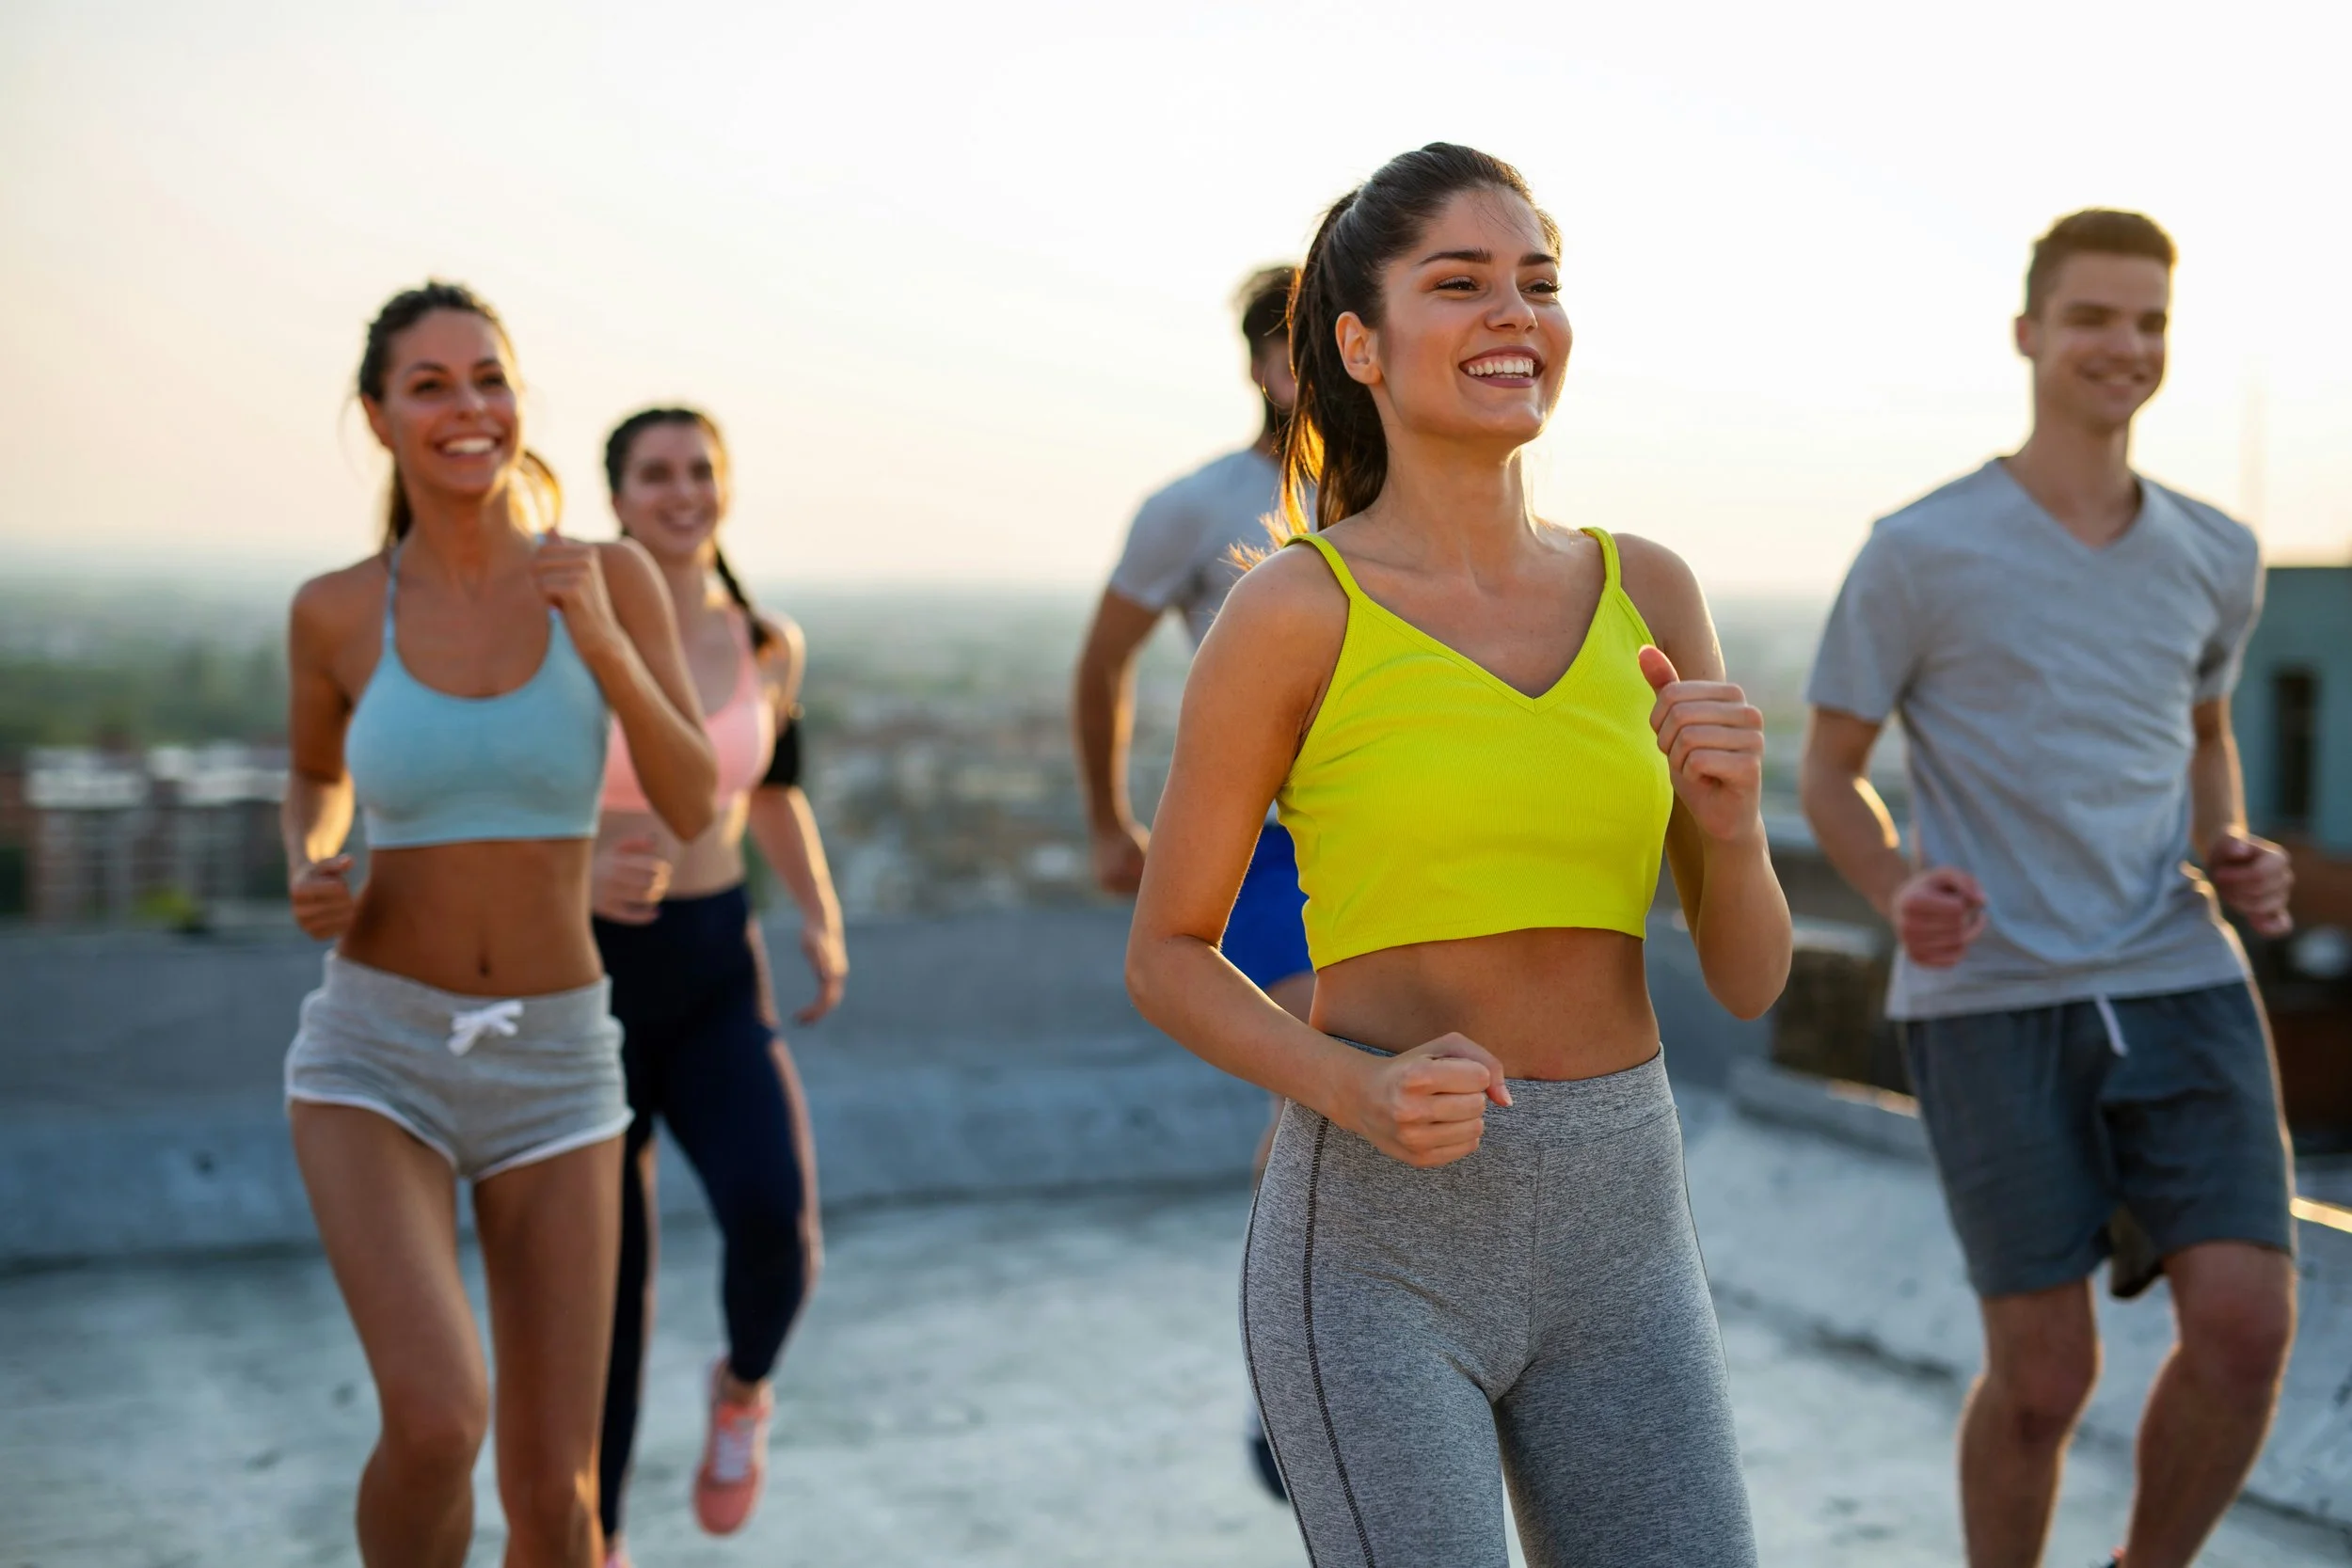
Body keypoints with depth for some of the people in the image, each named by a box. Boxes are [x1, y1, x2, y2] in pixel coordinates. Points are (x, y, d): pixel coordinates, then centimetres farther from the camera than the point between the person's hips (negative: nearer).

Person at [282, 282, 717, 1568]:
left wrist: (602, 640, -24)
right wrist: (309, 881, -6)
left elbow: (692, 809, -9)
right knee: (437, 1423, -23)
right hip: (375, 1062, -1)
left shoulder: (612, 578, -2)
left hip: (551, 1070, 1)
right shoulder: (336, 610, -2)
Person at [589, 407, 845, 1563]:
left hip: (718, 981, 2)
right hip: (583, 975, -2)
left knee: (775, 1220, -23)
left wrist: (821, 919, 4)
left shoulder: (767, 644, 4)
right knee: (608, 1288, 1)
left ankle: (743, 1387, 13)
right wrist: (584, 874, -28)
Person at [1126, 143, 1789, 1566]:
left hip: (1621, 1235, 5)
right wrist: (1363, 1092, -17)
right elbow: (1168, 957, 0)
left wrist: (1732, 816, -15)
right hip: (1377, 1238, -4)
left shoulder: (1648, 592, 4)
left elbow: (1749, 979, 6)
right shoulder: (1292, 612, -8)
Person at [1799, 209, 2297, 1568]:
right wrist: (1898, 890, -17)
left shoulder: (2218, 561, 11)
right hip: (1991, 999, -3)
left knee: (2248, 1323, -9)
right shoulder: (1919, 554, -2)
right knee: (2046, 1372, -2)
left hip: (2180, 982, 4)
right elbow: (1830, 774, 4)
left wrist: (2234, 858, 7)